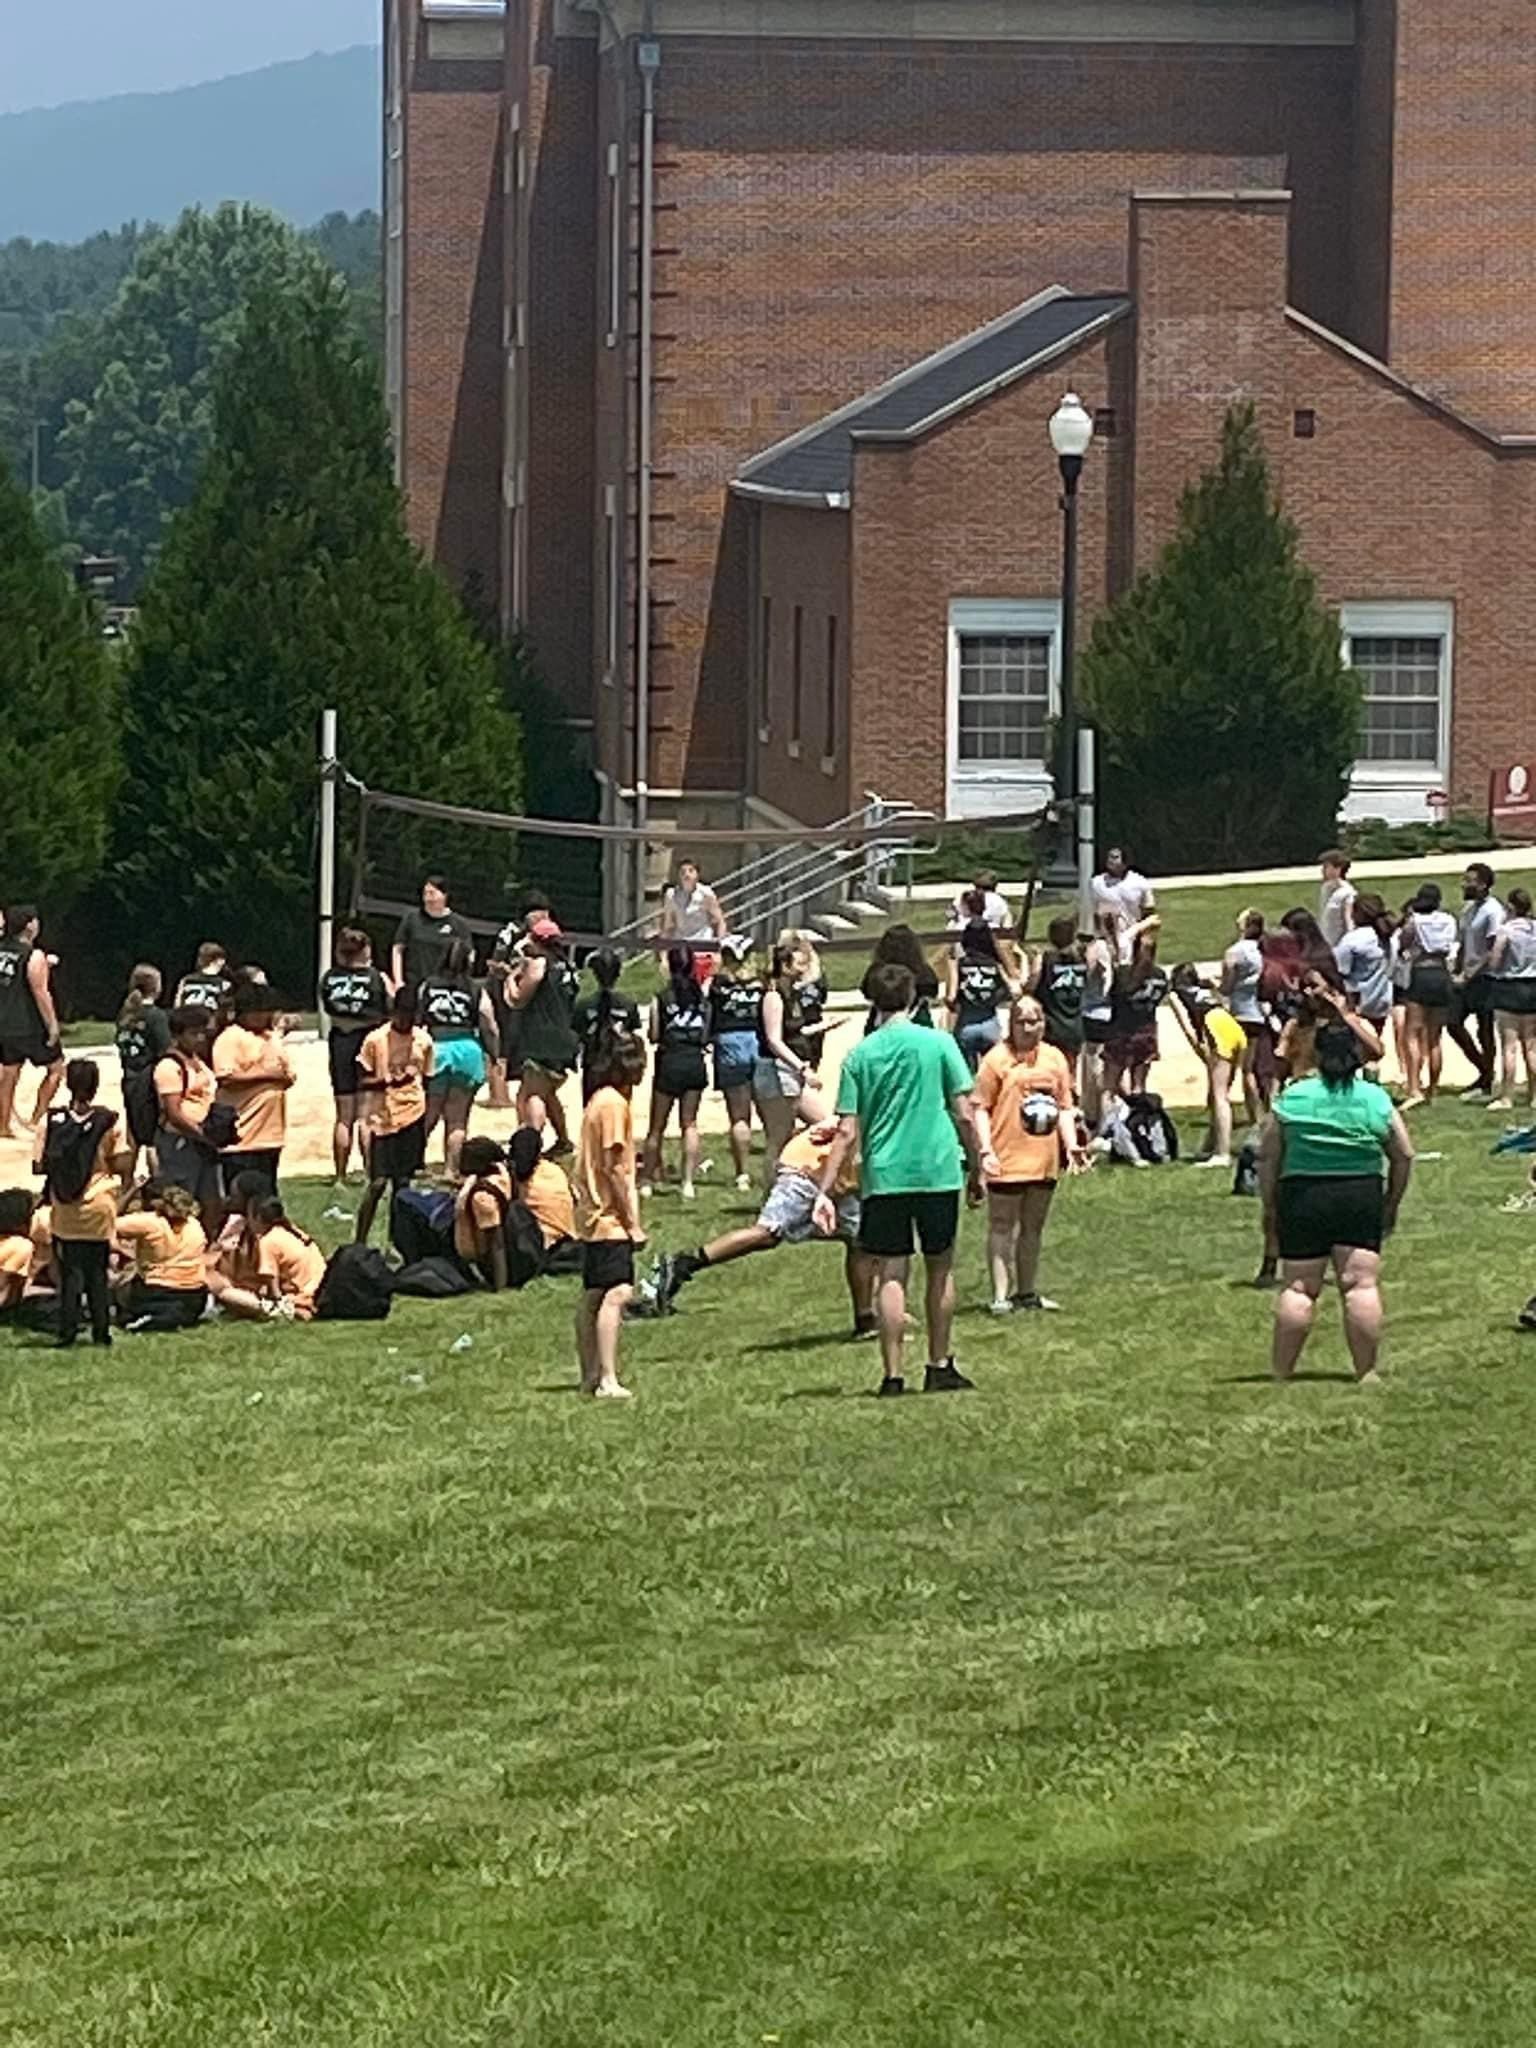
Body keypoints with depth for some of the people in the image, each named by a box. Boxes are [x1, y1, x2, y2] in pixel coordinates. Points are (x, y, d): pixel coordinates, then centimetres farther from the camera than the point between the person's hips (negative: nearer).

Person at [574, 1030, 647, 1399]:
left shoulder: (600, 1100, 14)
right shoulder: (614, 1104, -14)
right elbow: (613, 1167, -17)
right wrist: (633, 1222, -14)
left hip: (592, 1215, 11)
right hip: (610, 1217, -11)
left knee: (593, 1296, 14)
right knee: (617, 1293, -17)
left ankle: (591, 1376, 20)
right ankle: (607, 1380, -25)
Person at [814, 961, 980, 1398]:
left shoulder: (859, 1055, 2)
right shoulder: (939, 1044, -2)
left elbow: (847, 1132, -1)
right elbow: (964, 1116, -3)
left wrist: (825, 1191, 1)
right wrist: (976, 1166, 10)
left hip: (883, 1177, 1)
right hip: (939, 1171, -1)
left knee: (891, 1274, 2)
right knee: (940, 1268, 13)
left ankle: (893, 1375, -3)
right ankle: (940, 1367, 20)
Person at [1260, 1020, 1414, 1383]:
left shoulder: (1292, 1098, 2)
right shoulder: (1376, 1100, 4)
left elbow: (1267, 1159, 3)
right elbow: (1404, 1157, 8)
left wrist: (1270, 1208, 12)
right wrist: (1391, 1204, 18)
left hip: (1302, 1197, 0)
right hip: (1360, 1198, 0)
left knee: (1297, 1287, 3)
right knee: (1361, 1285, 0)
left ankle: (1282, 1373, 6)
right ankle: (1366, 1372, -1)